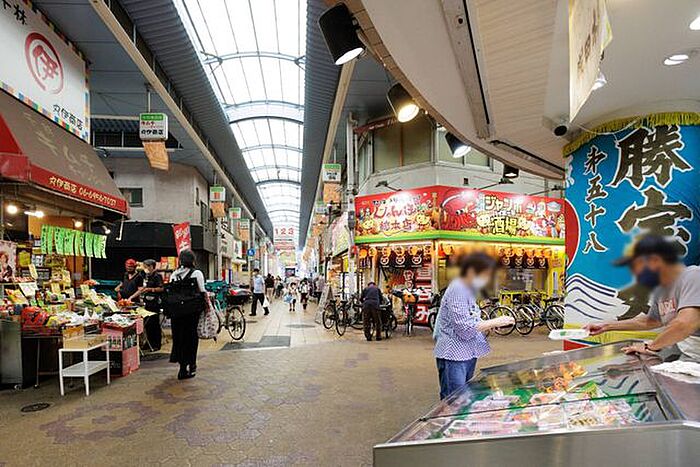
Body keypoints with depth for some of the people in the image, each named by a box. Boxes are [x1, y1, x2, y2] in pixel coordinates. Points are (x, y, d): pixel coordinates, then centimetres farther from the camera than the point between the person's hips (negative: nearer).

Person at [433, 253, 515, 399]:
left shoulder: (469, 290, 12)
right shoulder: (457, 291, -19)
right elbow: (465, 329, -23)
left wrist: (490, 324, 4)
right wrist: (495, 322, -16)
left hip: (468, 353, 10)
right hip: (454, 356, -10)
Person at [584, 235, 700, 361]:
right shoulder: (660, 291, 7)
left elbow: (685, 324, -30)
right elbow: (650, 321, 24)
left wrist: (650, 346, -15)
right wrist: (607, 326, 21)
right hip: (683, 359, 6)